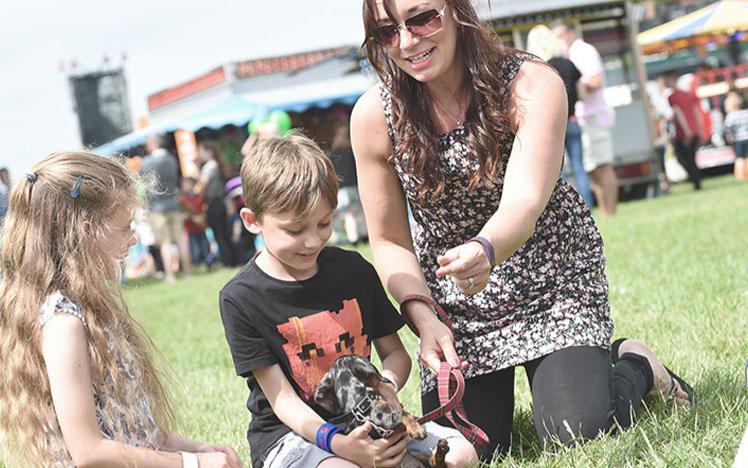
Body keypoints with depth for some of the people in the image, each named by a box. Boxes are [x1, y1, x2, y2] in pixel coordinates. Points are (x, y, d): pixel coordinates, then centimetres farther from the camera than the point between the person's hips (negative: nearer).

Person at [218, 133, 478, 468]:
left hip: (366, 419, 4)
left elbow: (395, 353, 11)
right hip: (290, 433, -4)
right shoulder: (240, 298, -9)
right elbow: (283, 400, -12)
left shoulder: (353, 269, 5)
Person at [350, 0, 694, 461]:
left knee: (577, 431, -19)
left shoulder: (532, 84, -20)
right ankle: (499, 391, 25)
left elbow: (524, 202, -33)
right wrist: (424, 318, -21)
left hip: (553, 280, -2)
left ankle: (636, 365, 15)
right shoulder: (374, 116, -12)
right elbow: (390, 241, -4)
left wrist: (486, 250, -56)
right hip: (454, 304, 3)